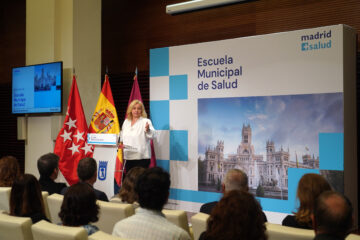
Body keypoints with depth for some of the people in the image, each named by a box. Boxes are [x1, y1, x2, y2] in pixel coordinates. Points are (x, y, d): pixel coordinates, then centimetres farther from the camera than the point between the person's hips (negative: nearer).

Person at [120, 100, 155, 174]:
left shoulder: (145, 121, -4)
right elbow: (122, 136, 27)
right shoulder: (126, 122, 15)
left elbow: (152, 135, -20)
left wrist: (148, 130, -41)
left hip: (141, 157, -6)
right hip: (128, 157, 6)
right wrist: (121, 144, 8)